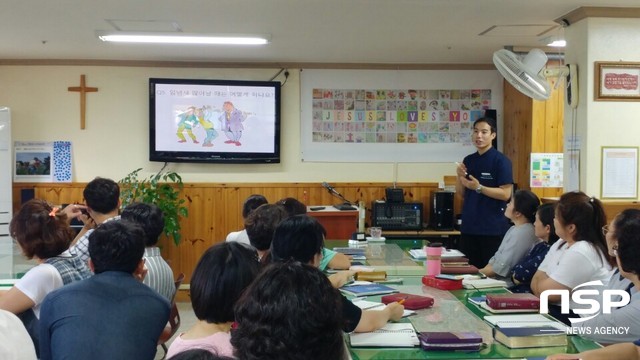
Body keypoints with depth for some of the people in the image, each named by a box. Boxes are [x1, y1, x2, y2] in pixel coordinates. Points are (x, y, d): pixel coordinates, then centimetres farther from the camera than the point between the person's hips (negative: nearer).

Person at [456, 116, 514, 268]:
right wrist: (459, 176, -5)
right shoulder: (468, 160, 10)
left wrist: (478, 188, -22)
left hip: (493, 228, -6)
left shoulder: (501, 160, -9)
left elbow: (505, 194, -14)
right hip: (468, 226, 6)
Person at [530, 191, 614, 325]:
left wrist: (542, 279, 3)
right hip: (558, 311, 9)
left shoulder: (581, 253, -22)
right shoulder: (560, 245, 10)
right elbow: (536, 281, 7)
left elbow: (546, 292, -18)